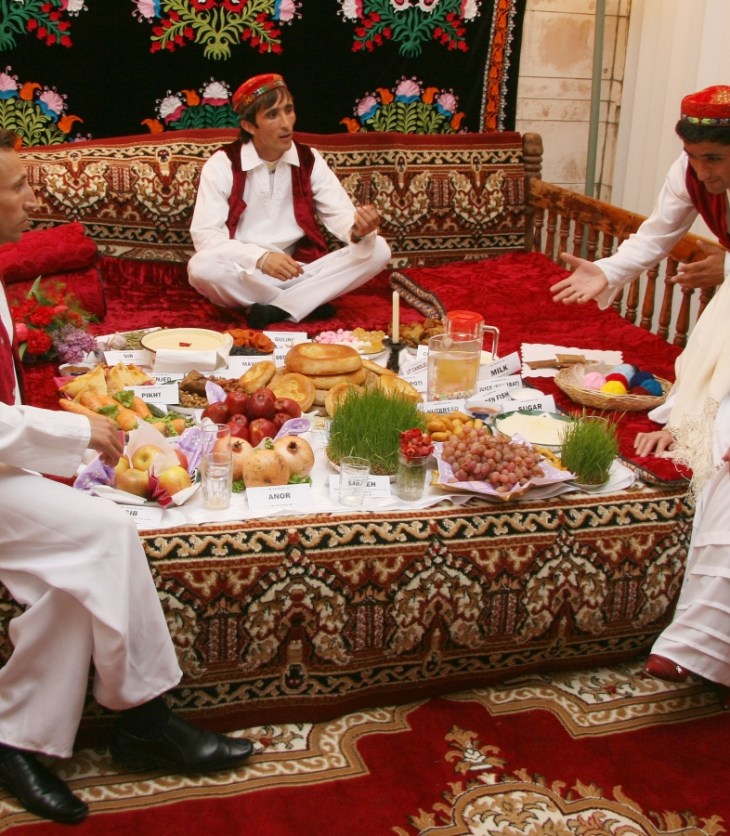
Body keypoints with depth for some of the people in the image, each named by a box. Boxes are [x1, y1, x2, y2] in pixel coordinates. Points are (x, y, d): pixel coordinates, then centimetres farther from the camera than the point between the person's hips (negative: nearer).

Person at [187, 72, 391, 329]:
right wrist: (260, 258, -32)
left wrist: (358, 229, -29)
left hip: (300, 272, 3)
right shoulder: (221, 165, -7)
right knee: (201, 268, -36)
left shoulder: (309, 160, 3)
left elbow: (339, 214, -3)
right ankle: (308, 302, -18)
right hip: (245, 275, -3)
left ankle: (278, 310, -22)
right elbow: (204, 234, -16)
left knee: (377, 250, -15)